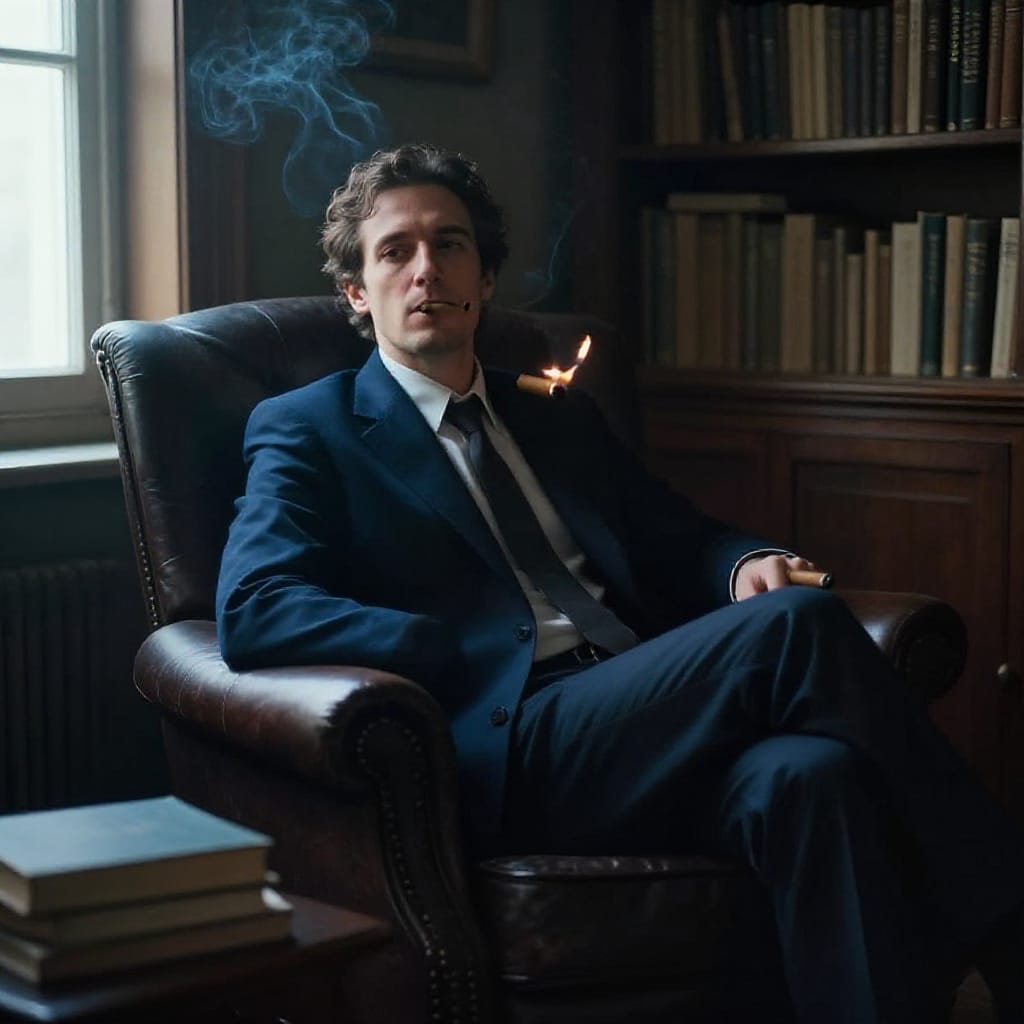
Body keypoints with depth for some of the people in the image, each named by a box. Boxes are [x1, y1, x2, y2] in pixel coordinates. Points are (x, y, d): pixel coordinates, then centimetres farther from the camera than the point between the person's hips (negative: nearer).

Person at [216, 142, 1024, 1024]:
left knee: (812, 774, -31)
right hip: (509, 757, -5)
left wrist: (746, 565, 0)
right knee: (799, 622, -26)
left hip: (648, 726, 5)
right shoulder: (308, 430, 10)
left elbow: (680, 539, 26)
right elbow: (252, 611, -6)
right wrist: (469, 653, -15)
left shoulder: (559, 418, 28)